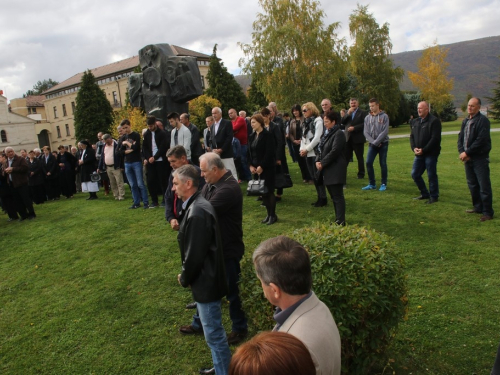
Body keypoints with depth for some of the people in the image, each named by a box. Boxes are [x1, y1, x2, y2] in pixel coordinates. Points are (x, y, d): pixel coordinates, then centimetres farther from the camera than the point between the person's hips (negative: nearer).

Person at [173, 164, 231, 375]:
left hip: (205, 282, -10)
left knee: (213, 333, 7)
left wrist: (184, 278, -7)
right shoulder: (197, 205, 5)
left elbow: (195, 254, -24)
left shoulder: (197, 213, -26)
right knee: (214, 330, 25)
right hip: (207, 278, 10)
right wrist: (188, 276, 13)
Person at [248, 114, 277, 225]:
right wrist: (251, 165, -1)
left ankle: (273, 215, 9)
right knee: (262, 191, 8)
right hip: (256, 168, 7)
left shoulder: (267, 135, -9)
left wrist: (261, 166, -18)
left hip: (267, 168, -7)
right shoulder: (252, 136, 12)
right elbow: (249, 152, 12)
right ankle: (269, 214, 18)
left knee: (269, 191, -3)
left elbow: (269, 152, -16)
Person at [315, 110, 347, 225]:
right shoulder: (326, 133, 15)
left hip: (335, 170, -9)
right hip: (328, 170, 9)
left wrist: (322, 164, -15)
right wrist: (317, 161, -2)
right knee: (333, 195, 14)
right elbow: (320, 149, 15)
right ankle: (338, 219, 24)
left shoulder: (338, 134, -12)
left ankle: (341, 221, 1)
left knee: (337, 196, -5)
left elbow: (334, 152, -20)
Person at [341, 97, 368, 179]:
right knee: (345, 157, 5)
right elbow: (342, 122, 1)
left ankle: (361, 174, 14)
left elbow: (364, 124, -10)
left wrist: (354, 128, -19)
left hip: (358, 138, -4)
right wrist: (348, 113, -10)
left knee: (360, 157, 5)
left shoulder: (363, 113, -1)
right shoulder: (347, 112, 14)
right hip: (348, 138, 4)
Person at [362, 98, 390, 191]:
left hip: (383, 143, -3)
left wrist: (376, 142, -16)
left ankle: (384, 184, 13)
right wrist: (373, 142, -11)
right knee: (368, 162, -4)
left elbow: (385, 131, -12)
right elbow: (366, 132, 1)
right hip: (372, 144, 3)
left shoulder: (384, 116, -5)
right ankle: (372, 184, 8)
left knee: (383, 164, 1)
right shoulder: (367, 118, 5)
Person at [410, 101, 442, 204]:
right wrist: (414, 148, -4)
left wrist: (423, 150, -18)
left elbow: (435, 138, -16)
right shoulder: (415, 122, 13)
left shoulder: (434, 121, -10)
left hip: (430, 154, -7)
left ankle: (434, 196, 15)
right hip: (419, 154, 7)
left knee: (431, 175, 0)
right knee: (415, 174, 10)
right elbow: (412, 136, 13)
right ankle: (425, 194, 26)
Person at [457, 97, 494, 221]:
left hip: (480, 158, -8)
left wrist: (467, 152, -16)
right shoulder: (465, 121, 14)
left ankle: (488, 212, 3)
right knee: (472, 184, 15)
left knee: (484, 186, -4)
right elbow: (460, 138, 11)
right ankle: (478, 207, 28)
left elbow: (481, 140, -18)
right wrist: (461, 152, -5)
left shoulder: (483, 120, -11)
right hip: (468, 158, 8)